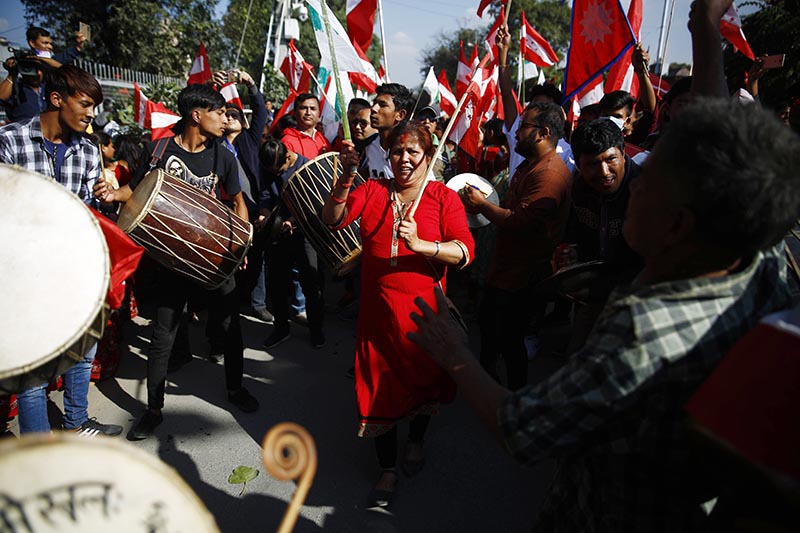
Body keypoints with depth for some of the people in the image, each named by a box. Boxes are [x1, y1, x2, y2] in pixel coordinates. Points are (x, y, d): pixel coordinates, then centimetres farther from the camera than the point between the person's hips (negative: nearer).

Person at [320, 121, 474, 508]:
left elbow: (465, 251, -15)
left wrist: (421, 244, -30)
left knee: (423, 378, 18)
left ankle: (416, 441, 48)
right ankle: (388, 469, 27)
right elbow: (333, 220, -11)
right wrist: (345, 179, -25)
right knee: (380, 385, 7)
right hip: (379, 311, 1)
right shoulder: (372, 191, 2)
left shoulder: (444, 197, -5)